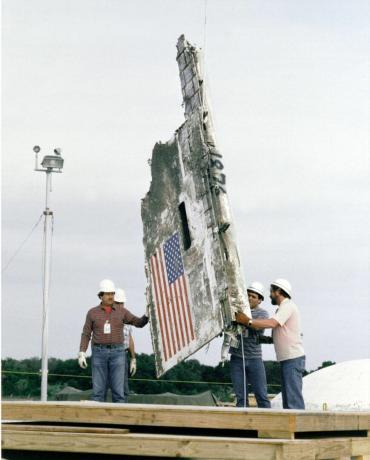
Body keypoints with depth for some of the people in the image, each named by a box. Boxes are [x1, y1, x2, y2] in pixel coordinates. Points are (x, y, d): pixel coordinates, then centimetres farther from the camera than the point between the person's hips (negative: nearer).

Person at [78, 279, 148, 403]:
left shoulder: (121, 311, 5)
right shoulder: (92, 313, 3)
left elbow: (139, 323, 2)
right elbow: (86, 335, 3)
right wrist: (81, 354, -8)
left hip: (117, 353, 0)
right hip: (99, 353, 0)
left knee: (118, 390, -4)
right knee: (98, 390, -1)